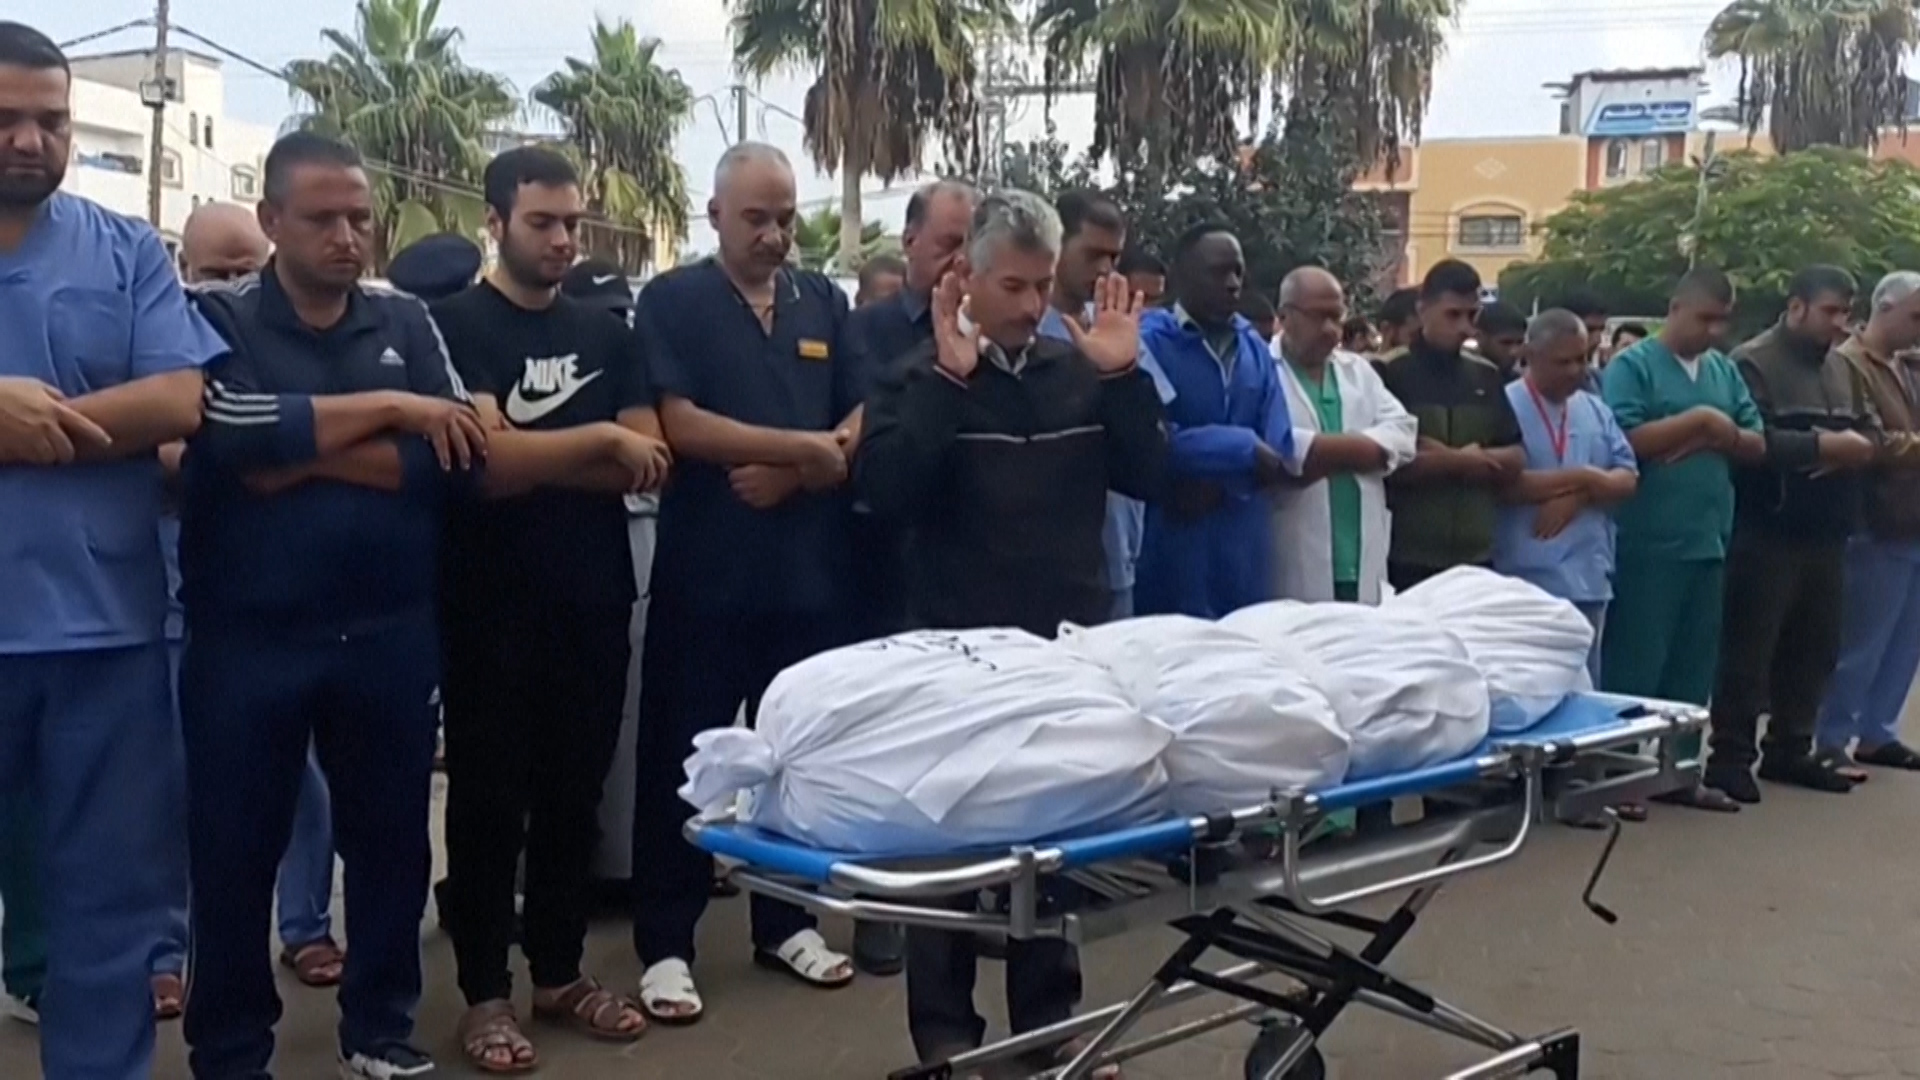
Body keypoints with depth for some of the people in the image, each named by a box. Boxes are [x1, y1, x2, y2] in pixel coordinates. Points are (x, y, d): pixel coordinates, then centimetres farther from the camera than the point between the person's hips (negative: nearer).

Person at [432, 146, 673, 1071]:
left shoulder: (606, 333, 11)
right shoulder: (455, 326, -4)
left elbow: (647, 464, 1)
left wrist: (527, 457, -13)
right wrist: (599, 439, -13)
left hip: (594, 598, 5)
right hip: (491, 602, -4)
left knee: (575, 793, 12)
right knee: (488, 797, 4)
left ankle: (560, 973, 25)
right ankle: (486, 991, 14)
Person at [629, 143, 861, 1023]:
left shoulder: (824, 303, 11)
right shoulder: (672, 301, -1)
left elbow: (861, 422, 6)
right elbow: (678, 423, -14)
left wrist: (792, 475, -11)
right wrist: (804, 444, -15)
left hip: (810, 569, 4)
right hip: (705, 572, -4)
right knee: (684, 758, 3)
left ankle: (786, 922, 25)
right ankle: (665, 944, 12)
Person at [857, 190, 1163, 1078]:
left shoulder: (1081, 371, 8)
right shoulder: (920, 377, -2)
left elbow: (1146, 478, 2)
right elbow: (883, 490, -18)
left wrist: (1124, 377, -9)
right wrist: (947, 379, -21)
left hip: (1069, 641, 4)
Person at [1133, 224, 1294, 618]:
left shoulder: (1256, 349, 13)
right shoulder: (1148, 341, -6)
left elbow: (1277, 451, 5)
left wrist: (1220, 482, -13)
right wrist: (1243, 448, -11)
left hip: (1245, 546, 6)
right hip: (1172, 545, -5)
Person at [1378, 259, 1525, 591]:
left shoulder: (1486, 377, 12)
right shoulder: (1390, 373, -5)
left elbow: (1516, 459, 8)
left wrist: (1443, 457, -8)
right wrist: (1460, 461, -6)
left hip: (1476, 557, 5)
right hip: (1406, 559, -5)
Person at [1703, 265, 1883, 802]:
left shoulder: (1842, 367, 17)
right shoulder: (1753, 363, -9)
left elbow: (1872, 431, 14)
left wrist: (1858, 446, -9)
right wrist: (1821, 445, -20)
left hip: (1825, 534, 8)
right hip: (1767, 534, -8)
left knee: (1814, 646, 13)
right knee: (1749, 648, -3)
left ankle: (1789, 749, 24)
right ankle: (1730, 755, 3)